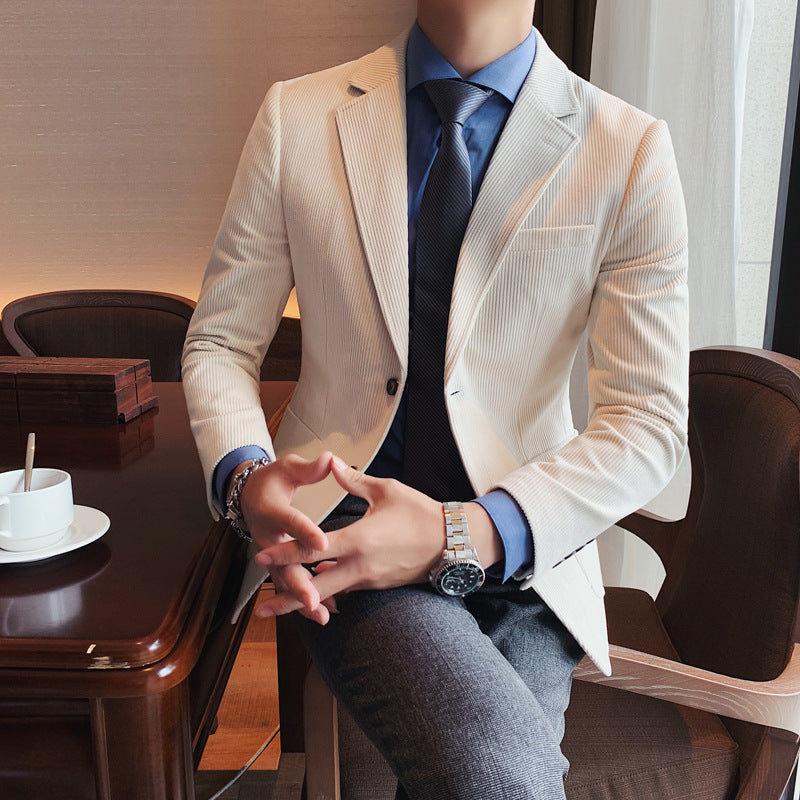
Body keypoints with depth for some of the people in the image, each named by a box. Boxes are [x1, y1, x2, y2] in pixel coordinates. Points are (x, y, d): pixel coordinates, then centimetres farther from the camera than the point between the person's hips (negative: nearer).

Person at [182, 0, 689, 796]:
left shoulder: (631, 150, -3)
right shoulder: (296, 118, 1)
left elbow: (650, 421, -6)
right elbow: (218, 345, 5)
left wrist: (465, 536, -21)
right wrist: (246, 476, -17)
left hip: (518, 543, 2)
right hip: (341, 518, -1)